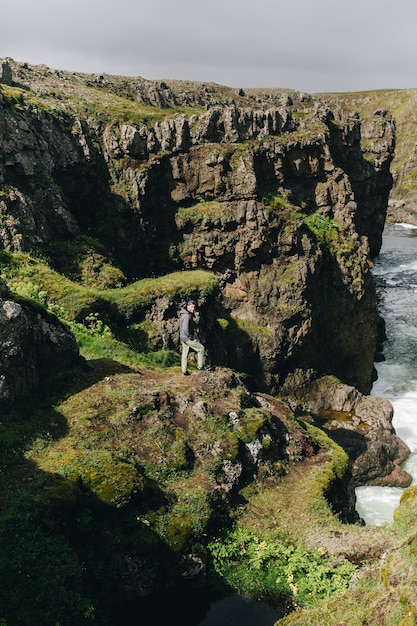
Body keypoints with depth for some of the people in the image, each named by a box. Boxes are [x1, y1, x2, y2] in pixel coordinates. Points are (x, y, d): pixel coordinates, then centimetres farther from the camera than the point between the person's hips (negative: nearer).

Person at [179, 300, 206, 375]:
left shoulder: (190, 315, 9)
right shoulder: (187, 316, -23)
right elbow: (185, 329, -30)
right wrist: (191, 336, -19)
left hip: (183, 338, 10)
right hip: (188, 338, -10)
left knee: (185, 353, 14)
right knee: (201, 348, 5)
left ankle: (184, 371, 21)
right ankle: (200, 366, 12)